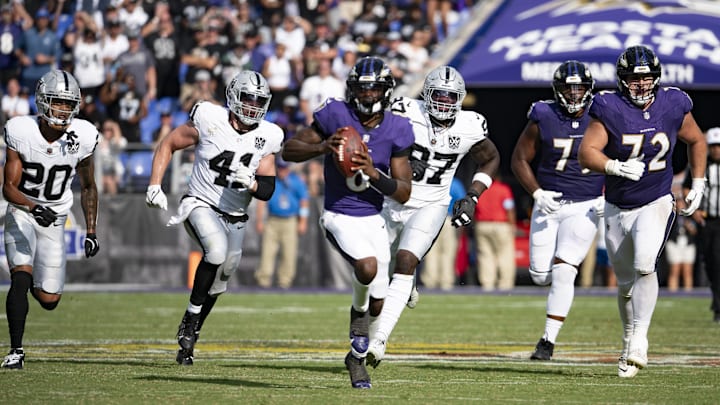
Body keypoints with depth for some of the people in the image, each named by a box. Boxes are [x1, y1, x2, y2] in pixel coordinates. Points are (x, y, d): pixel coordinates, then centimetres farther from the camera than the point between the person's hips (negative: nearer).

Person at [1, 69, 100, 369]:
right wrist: (34, 207, -37)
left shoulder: (82, 137, -13)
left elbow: (88, 188, 4)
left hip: (55, 220, 2)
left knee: (49, 300, 0)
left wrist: (91, 232, 2)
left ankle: (37, 283, 38)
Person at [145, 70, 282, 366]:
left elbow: (267, 190, 0)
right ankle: (191, 318, -17)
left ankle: (188, 341, 28)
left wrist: (251, 183, -23)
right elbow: (167, 145, -1)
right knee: (217, 251, -32)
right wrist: (155, 186, -10)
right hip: (201, 206, -4)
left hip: (235, 218, 4)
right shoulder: (209, 119, -12)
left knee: (217, 285, 8)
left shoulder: (267, 137, -3)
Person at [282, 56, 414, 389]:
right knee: (367, 267, -33)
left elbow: (404, 193, -5)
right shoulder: (335, 115, -12)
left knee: (377, 305, 11)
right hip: (339, 216, -4)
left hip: (373, 219, 4)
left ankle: (357, 356, 36)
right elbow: (288, 150, -7)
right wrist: (322, 147, -24)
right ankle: (358, 313, -2)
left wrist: (374, 174, -22)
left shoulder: (396, 130, -5)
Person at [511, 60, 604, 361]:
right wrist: (537, 193, -11)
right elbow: (520, 159, 2)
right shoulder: (544, 119, -6)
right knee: (541, 275, 1)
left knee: (563, 272, -15)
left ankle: (549, 340, -6)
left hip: (585, 208, -2)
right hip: (549, 204, 2)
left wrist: (607, 198, -8)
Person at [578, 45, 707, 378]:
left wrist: (698, 185, 10)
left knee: (644, 265, -25)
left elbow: (696, 141, 13)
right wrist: (617, 167, -38)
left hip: (656, 204, -1)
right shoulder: (609, 109, -12)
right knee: (626, 283, 12)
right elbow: (586, 153, -20)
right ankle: (629, 339, 34)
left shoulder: (673, 107, -6)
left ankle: (639, 341, -22)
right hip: (617, 209, 1)